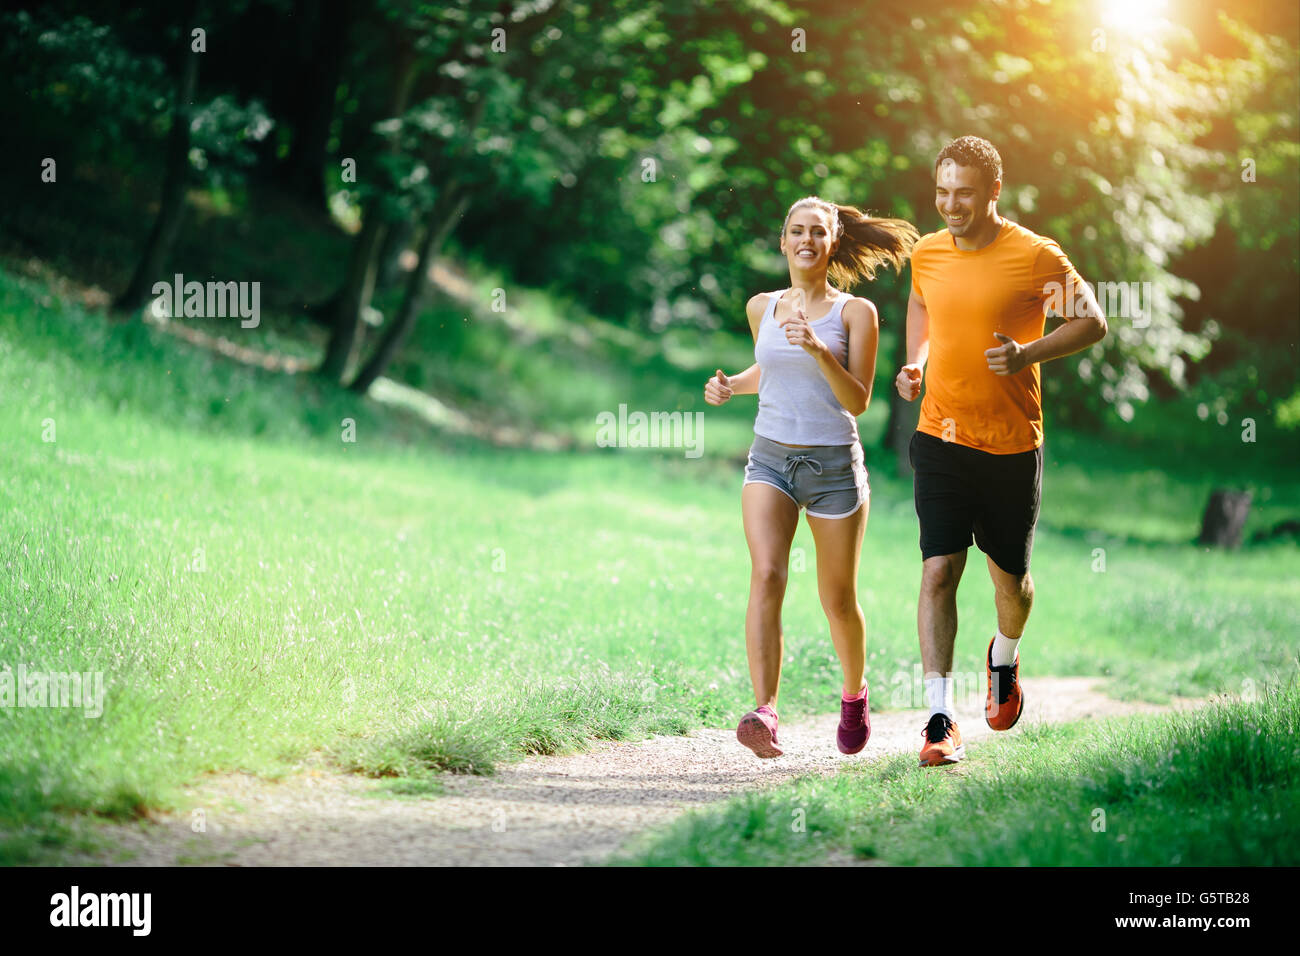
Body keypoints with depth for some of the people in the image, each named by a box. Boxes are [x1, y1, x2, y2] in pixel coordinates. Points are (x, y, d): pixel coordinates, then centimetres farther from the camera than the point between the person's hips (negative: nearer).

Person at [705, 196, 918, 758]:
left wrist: (819, 350, -24)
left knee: (838, 601, 8)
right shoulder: (762, 308, 8)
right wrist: (731, 386, 8)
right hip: (770, 459, 2)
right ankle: (765, 713, -31)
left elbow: (858, 401, -10)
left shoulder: (855, 312, -3)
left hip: (834, 465, -2)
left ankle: (854, 693, 38)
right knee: (766, 577, -21)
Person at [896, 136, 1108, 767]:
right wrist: (915, 363, 7)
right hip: (940, 437, 2)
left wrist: (1028, 353, -19)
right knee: (938, 571, -12)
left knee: (1010, 579, 11)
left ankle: (1004, 657, 46)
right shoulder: (927, 254, 4)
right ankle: (941, 720, -12)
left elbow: (1092, 322, -4)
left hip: (1012, 445, -2)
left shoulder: (1034, 256, -9)